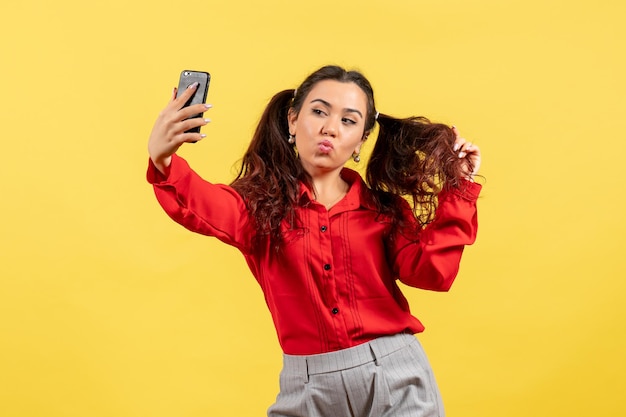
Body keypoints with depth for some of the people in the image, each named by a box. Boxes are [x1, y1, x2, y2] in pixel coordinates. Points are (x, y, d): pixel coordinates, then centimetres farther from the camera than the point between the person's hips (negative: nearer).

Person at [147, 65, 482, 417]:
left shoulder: (384, 207, 5)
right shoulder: (261, 203, 0)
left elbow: (431, 271, -9)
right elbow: (203, 207, -21)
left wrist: (457, 188, -8)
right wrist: (163, 162, -41)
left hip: (397, 380, 1)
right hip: (307, 387, 0)